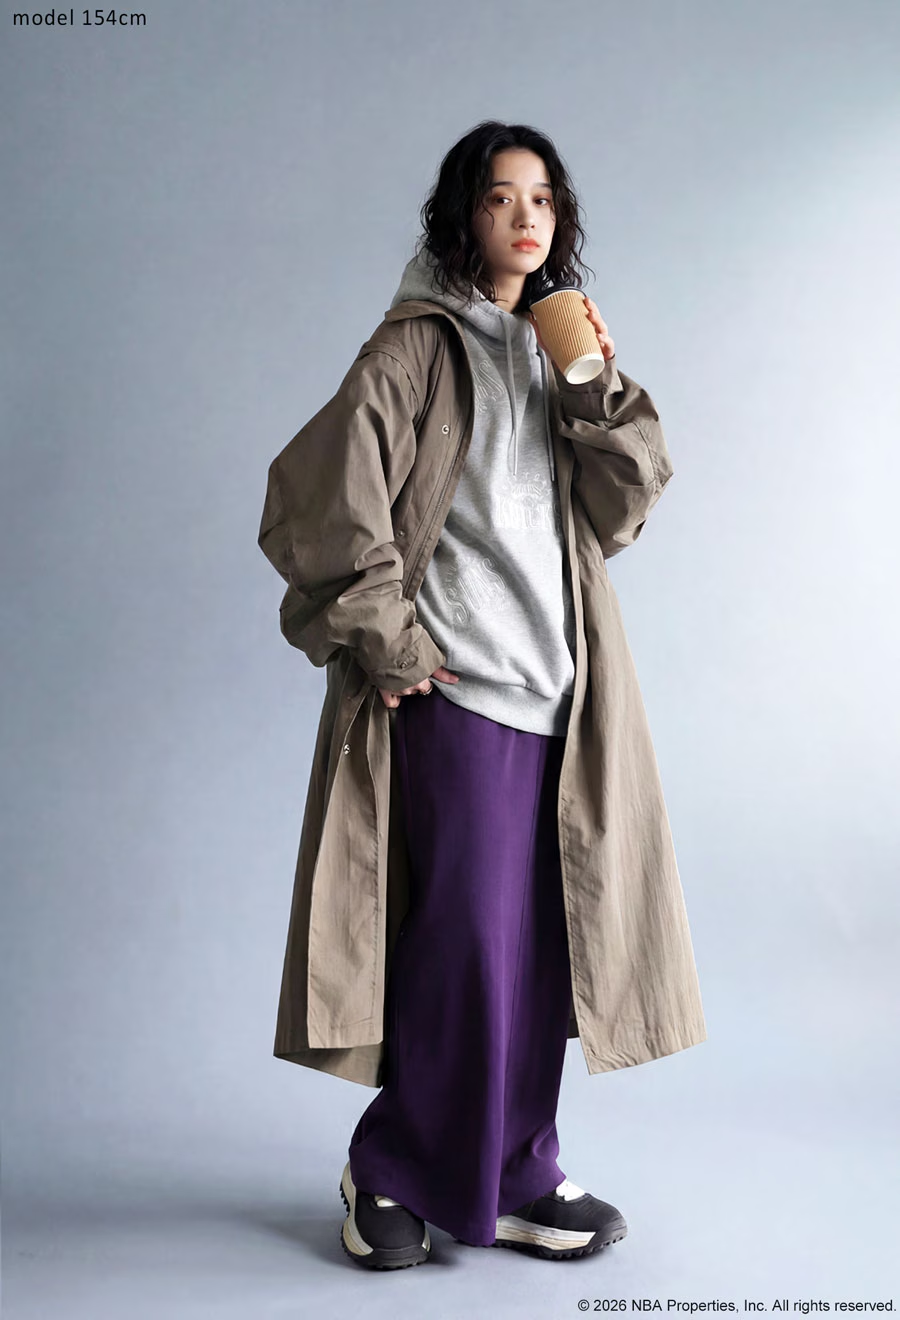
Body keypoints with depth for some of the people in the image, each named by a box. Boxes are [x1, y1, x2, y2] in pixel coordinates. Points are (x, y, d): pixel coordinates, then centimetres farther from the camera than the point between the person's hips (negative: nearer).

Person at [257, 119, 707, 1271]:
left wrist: (603, 392, -2)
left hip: (556, 684, 6)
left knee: (541, 940, 7)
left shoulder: (556, 348, 19)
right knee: (466, 938, -5)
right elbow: (322, 491, -11)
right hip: (459, 683, -6)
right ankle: (398, 1170, 14)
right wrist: (384, 641, -10)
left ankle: (512, 1175, 21)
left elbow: (618, 515, 12)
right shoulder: (418, 346, -2)